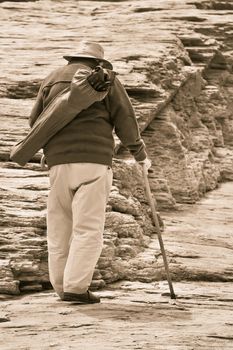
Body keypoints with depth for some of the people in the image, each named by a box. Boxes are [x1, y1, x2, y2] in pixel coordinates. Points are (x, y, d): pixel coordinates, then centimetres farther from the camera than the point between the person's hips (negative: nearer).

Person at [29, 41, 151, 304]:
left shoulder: (52, 79, 16)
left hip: (59, 163, 4)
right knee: (88, 228, -6)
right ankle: (76, 287, -15)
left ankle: (61, 284, 12)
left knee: (60, 226, 12)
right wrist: (140, 154, 16)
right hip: (92, 161, -4)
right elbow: (125, 122, 2)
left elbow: (35, 122, 16)